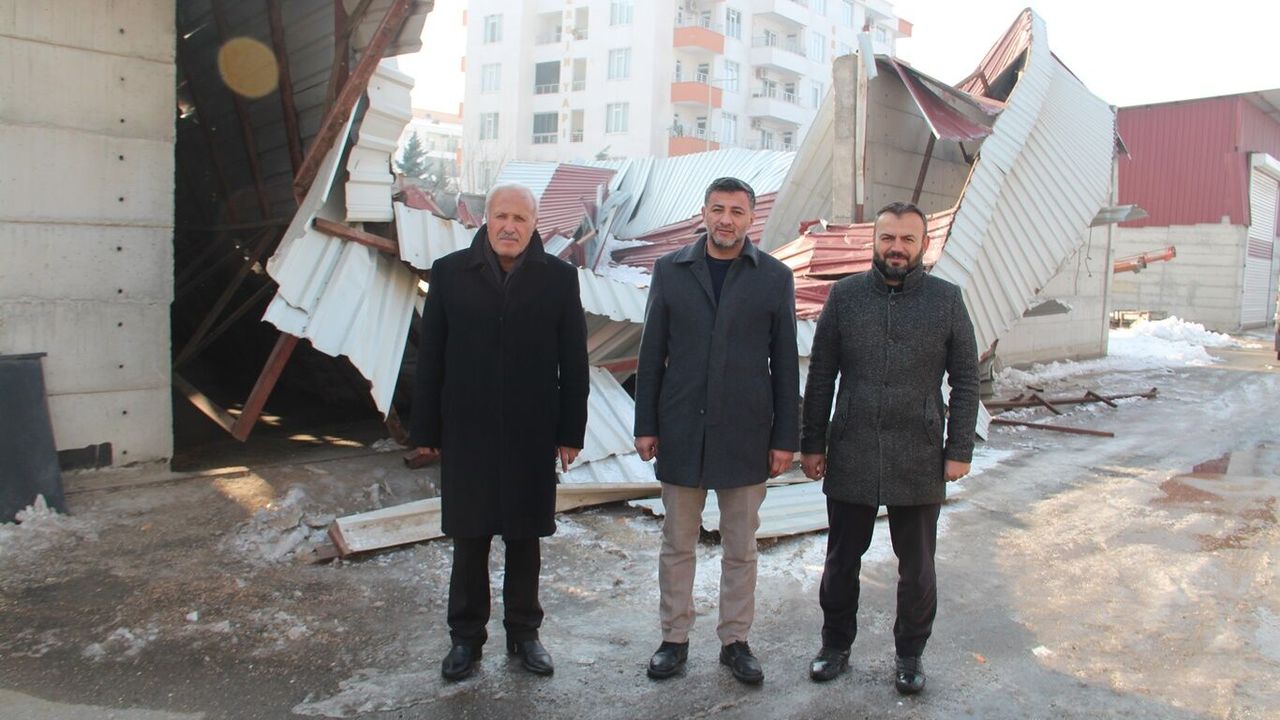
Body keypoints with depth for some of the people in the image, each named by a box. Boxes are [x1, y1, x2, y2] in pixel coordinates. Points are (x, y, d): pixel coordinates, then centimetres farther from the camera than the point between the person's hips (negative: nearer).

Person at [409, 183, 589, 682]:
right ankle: (466, 636, 26)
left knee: (525, 538, 12)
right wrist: (426, 429, 0)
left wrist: (571, 431, -2)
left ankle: (523, 632, 29)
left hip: (532, 434, 0)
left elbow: (574, 361, 0)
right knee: (469, 538, 10)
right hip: (467, 433, 0)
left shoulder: (558, 278, -2)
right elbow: (430, 356, 1)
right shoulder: (449, 273, 0)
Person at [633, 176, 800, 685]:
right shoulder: (671, 270, 2)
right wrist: (645, 424, 1)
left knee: (740, 548, 12)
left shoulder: (775, 277, 0)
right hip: (680, 431, 1)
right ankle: (674, 639, 27)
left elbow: (784, 363, 1)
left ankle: (735, 641, 27)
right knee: (677, 544, 11)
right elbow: (652, 352, 4)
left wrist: (785, 437, -1)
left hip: (745, 433, 0)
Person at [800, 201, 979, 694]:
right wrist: (812, 443, 3)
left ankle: (910, 655, 30)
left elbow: (965, 381, 3)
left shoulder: (947, 300, 0)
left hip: (919, 461, 0)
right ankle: (836, 644, 32)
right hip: (850, 458, 1)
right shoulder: (844, 296, 1)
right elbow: (820, 376, 4)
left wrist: (960, 449, -2)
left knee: (917, 567, 12)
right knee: (842, 560, 13)